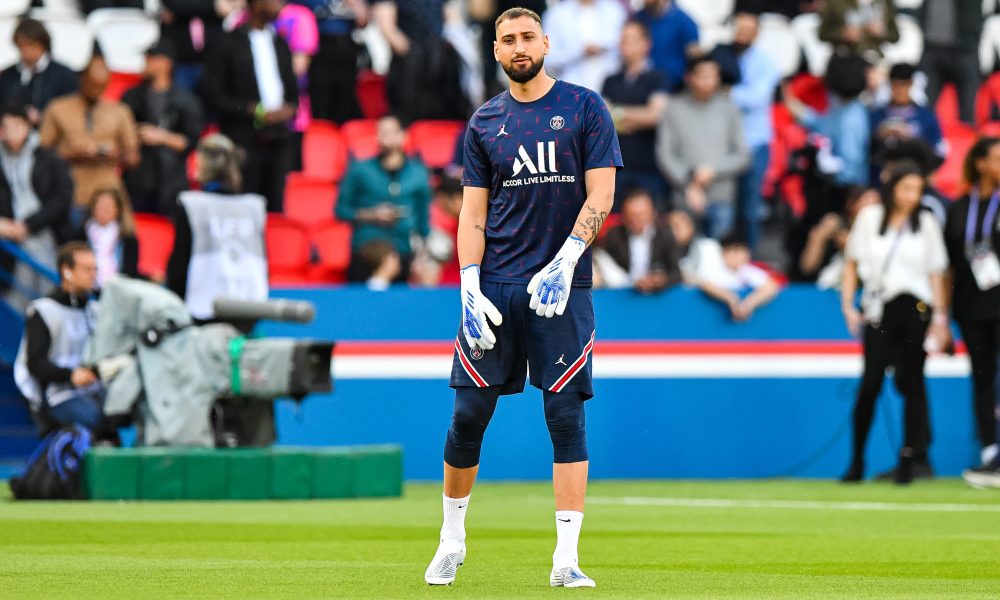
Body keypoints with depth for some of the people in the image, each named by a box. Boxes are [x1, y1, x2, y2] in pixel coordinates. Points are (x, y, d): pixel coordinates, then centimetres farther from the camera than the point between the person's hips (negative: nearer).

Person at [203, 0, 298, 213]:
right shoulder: (228, 44, -2)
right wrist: (256, 112, -14)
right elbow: (215, 97, -7)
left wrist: (289, 110, -1)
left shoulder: (280, 45, 16)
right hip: (244, 141, -5)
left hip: (278, 139, 5)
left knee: (275, 210, 2)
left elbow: (292, 91, 23)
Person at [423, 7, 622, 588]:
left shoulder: (585, 108, 4)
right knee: (469, 414, 1)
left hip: (562, 287, -2)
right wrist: (470, 288, -4)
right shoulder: (485, 122, 11)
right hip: (495, 285, 2)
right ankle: (452, 540, 18)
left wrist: (565, 261, -15)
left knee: (566, 415, -6)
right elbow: (473, 213, 9)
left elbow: (601, 194, -2)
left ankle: (566, 560, -6)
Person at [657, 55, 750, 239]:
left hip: (722, 202, 1)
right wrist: (688, 186, -8)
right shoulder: (675, 110, 2)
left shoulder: (727, 108, 5)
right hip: (686, 202, -1)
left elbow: (742, 155, 5)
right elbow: (665, 155, -1)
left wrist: (713, 171, -9)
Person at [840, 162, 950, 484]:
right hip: (878, 310, -1)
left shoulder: (926, 223, 8)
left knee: (912, 383, -1)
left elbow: (936, 273, 9)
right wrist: (848, 306, 4)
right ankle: (856, 461, -1)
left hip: (915, 309, 1)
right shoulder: (869, 218, 7)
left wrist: (940, 317, 4)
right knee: (870, 382, -9)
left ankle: (910, 458, 5)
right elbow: (852, 263, 12)